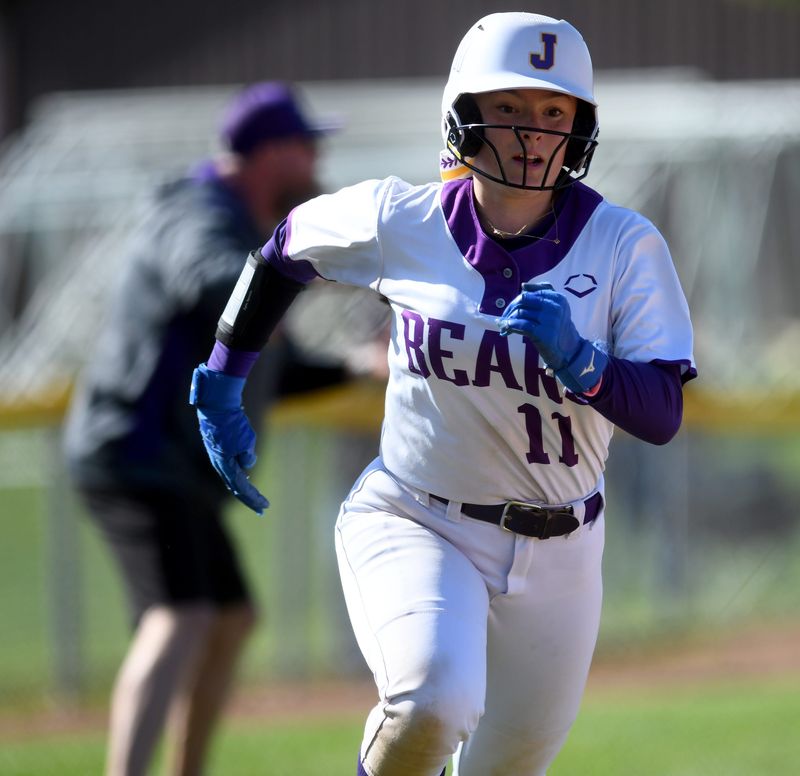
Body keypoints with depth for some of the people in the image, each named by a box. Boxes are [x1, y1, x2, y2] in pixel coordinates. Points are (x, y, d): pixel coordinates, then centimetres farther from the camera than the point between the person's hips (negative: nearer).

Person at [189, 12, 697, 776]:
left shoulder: (624, 245, -10)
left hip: (554, 555, 2)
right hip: (411, 528, -2)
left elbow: (664, 415, -16)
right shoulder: (399, 221, -9)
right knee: (437, 701, -31)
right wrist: (221, 385, 13)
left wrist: (578, 361, -34)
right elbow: (285, 248, 11)